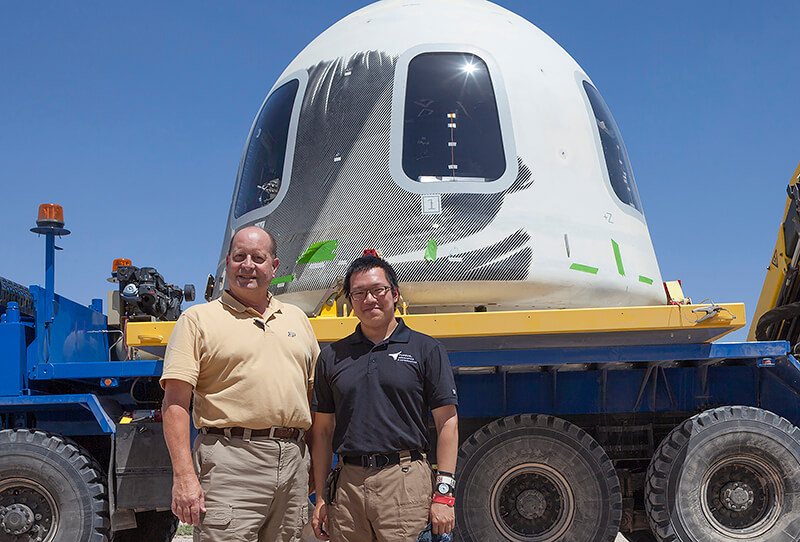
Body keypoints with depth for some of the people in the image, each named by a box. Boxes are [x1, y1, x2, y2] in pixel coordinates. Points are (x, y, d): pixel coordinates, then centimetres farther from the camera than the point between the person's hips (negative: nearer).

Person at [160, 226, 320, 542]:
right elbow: (175, 403, -6)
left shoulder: (297, 318, 17)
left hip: (293, 458, 5)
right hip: (229, 459, -5)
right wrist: (184, 476, -16)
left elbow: (315, 393, 20)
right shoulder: (198, 319, 2)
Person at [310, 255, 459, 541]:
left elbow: (447, 423, 0)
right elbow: (323, 430, 15)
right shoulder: (332, 356, 13)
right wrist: (321, 498, 10)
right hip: (346, 483, 3)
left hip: (406, 483, -3)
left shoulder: (426, 349, 5)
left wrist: (444, 493, -7)